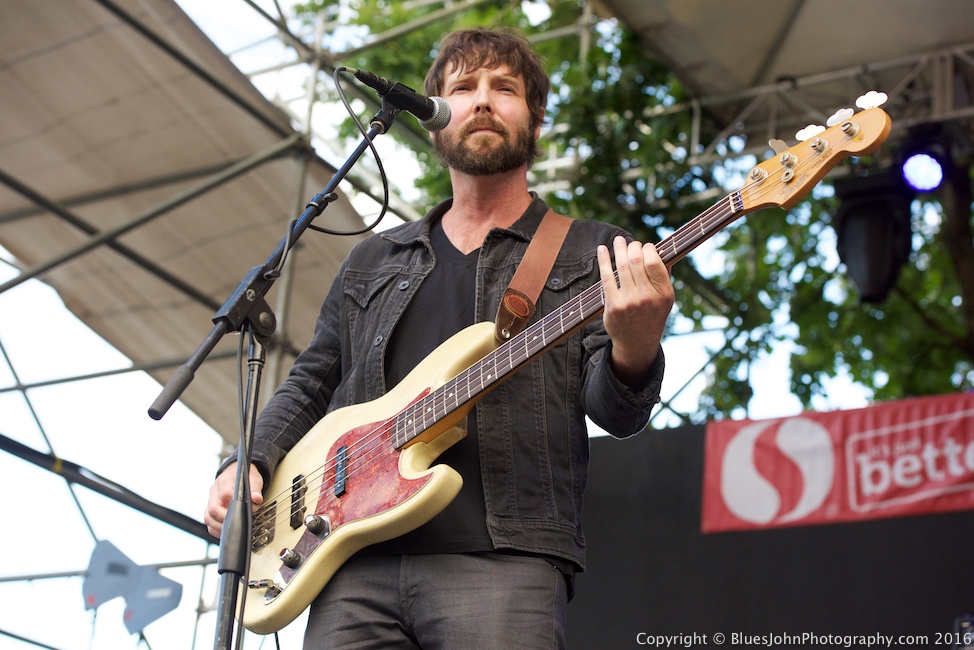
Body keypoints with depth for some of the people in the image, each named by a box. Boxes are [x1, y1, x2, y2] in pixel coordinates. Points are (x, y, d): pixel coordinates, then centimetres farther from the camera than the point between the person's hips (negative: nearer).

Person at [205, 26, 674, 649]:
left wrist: (633, 355, -24)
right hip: (357, 564, 4)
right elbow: (310, 386, 28)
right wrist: (248, 464, 9)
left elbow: (612, 409, -1)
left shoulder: (592, 254, 11)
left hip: (502, 559, -3)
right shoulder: (372, 261, 23)